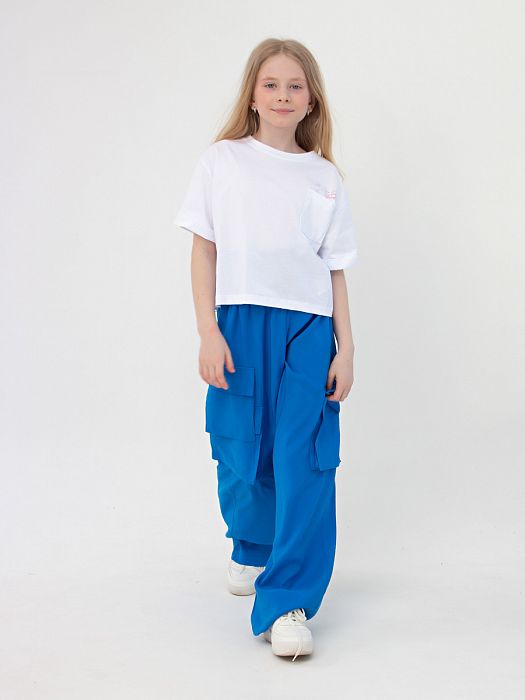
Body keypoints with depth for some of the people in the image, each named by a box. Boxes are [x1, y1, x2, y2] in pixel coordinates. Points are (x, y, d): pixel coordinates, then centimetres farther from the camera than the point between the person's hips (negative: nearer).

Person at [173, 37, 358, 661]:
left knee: (305, 466, -8)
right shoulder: (221, 161, 7)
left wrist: (346, 348, 3)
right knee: (242, 461, 4)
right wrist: (208, 332, -6)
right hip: (239, 325, -1)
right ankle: (252, 549, 35)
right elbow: (203, 251, 4)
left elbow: (335, 271, 10)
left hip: (307, 329, 1)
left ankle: (287, 602, -3)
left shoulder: (325, 178, 11)